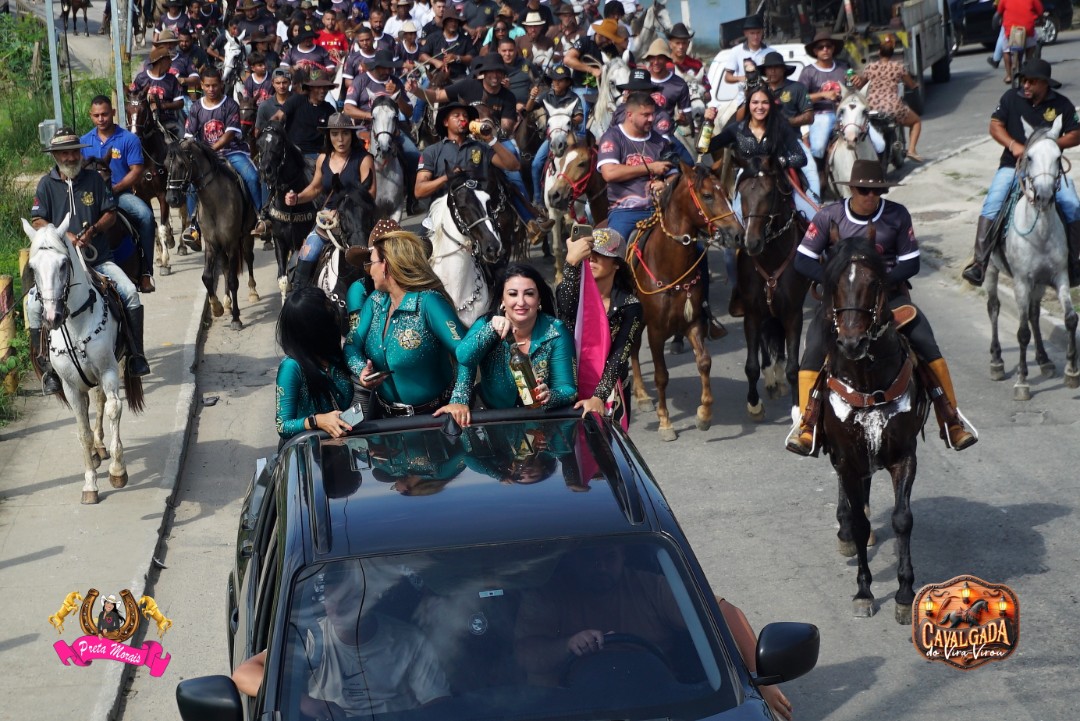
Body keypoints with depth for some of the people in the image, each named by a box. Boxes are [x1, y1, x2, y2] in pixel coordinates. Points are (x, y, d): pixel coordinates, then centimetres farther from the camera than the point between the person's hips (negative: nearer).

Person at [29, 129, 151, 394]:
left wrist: (93, 230, -13)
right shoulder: (47, 184, 2)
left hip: (98, 258, 1)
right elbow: (37, 221, 0)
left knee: (130, 292, -17)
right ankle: (46, 366, -11)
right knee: (34, 302, -21)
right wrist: (64, 235, -16)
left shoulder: (94, 179, 6)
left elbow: (110, 214, 6)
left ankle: (135, 355, -2)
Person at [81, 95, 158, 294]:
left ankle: (145, 271, -22)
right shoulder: (85, 141, 12)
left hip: (121, 192, -2)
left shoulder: (129, 139, 2)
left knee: (145, 214, -30)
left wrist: (115, 189, -15)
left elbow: (136, 171, -4)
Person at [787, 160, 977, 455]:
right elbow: (803, 260, -6)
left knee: (927, 345, -17)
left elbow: (911, 263, -1)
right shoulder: (830, 216, -7)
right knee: (814, 351, -21)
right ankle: (806, 425, -9)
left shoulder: (897, 215, -5)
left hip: (889, 293, 0)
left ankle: (951, 421, -5)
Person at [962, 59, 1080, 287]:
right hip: (1013, 165, 0)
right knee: (991, 206, -20)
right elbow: (995, 126, 1)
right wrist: (1013, 145, -17)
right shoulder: (1011, 98, 1)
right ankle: (979, 263, -20)